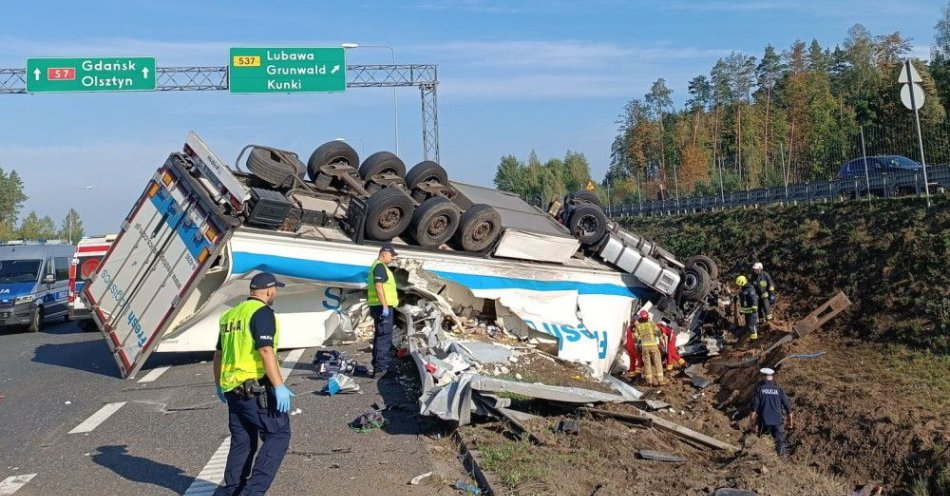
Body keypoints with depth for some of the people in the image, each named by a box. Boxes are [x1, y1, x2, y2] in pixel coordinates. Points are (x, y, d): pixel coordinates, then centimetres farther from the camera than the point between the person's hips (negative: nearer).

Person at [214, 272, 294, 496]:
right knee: (278, 435, -1)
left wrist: (219, 385, 35)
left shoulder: (230, 315, 16)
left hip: (232, 389, 8)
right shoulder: (262, 312, -10)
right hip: (257, 389, -8)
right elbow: (266, 351, -21)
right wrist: (279, 386, -22)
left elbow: (218, 354, 23)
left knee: (241, 441, 17)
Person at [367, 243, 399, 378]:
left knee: (380, 337, 15)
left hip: (382, 307, 11)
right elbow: (378, 286, -21)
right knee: (384, 337, -12)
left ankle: (379, 366, 21)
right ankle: (380, 368, -14)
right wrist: (385, 306, -25)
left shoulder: (378, 266, 22)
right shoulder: (380, 266, -12)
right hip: (382, 307, -11)